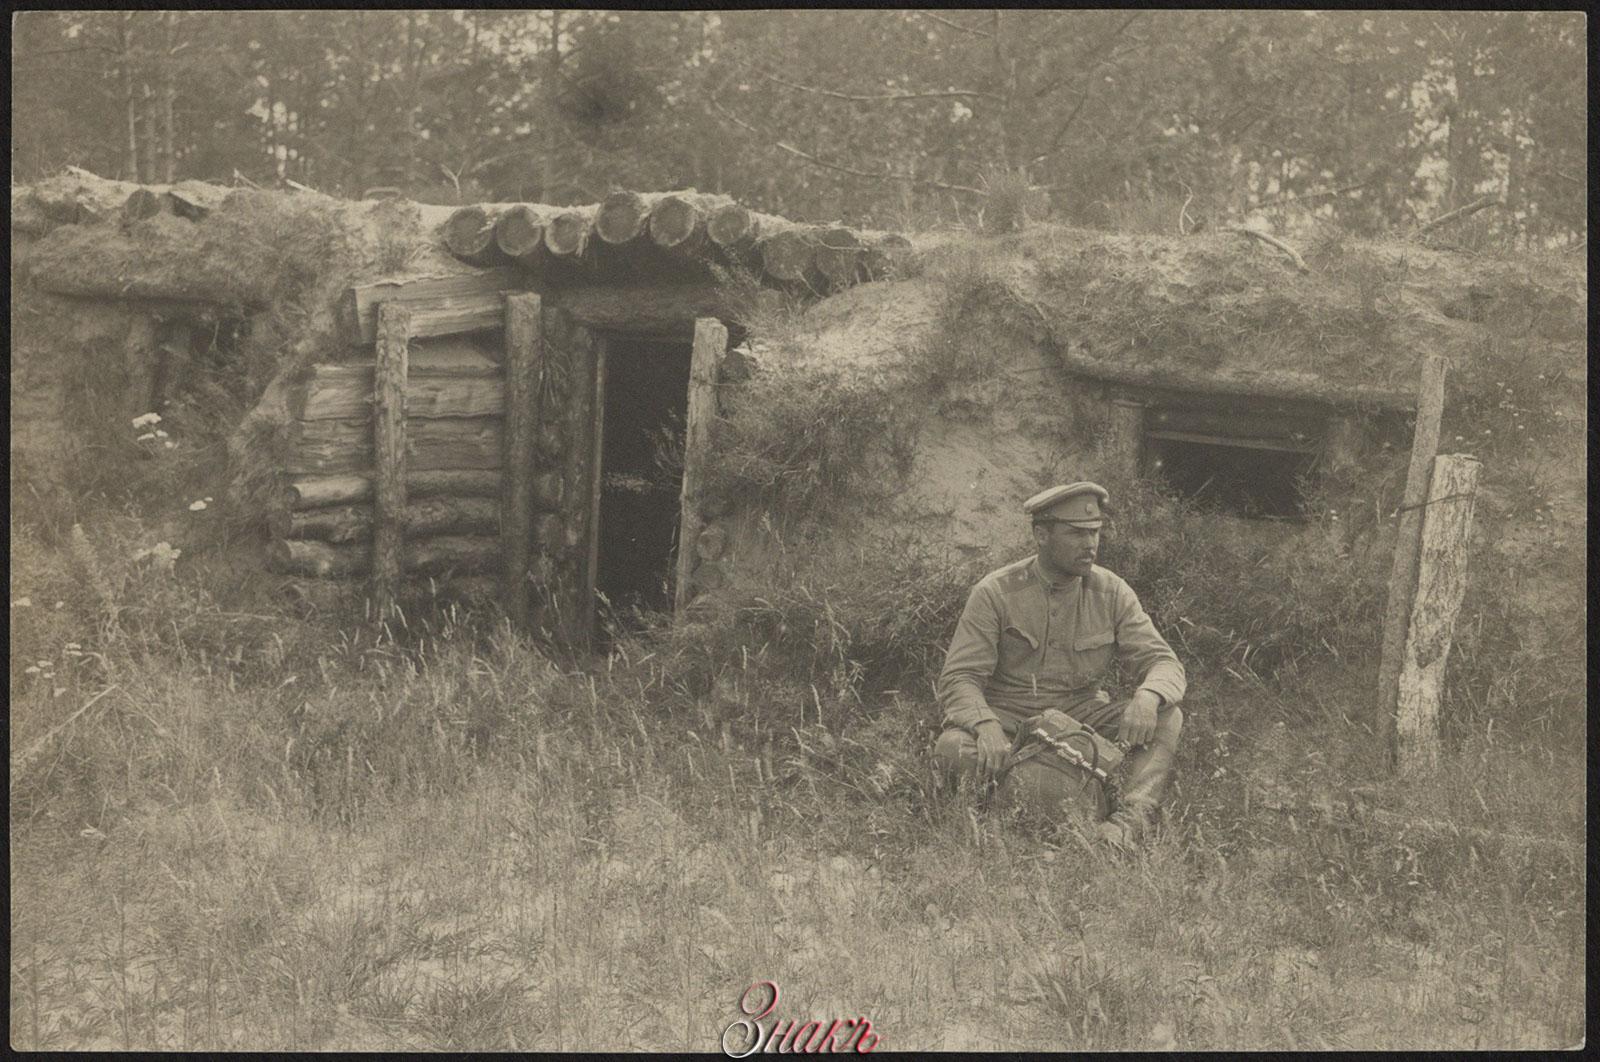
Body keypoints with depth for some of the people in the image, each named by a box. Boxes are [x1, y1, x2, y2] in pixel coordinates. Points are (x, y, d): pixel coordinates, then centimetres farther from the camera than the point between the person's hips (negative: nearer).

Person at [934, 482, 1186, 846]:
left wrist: (1148, 696, -29)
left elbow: (1164, 663, -3)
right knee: (953, 748, -34)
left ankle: (1130, 818, -38)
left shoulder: (1112, 593, -1)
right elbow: (958, 679, -14)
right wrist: (987, 726, -36)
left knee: (1167, 717, -20)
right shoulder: (994, 593, -10)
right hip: (1008, 718, -3)